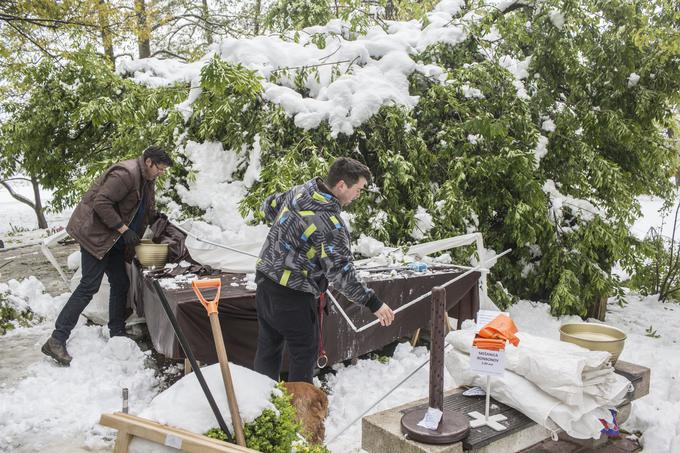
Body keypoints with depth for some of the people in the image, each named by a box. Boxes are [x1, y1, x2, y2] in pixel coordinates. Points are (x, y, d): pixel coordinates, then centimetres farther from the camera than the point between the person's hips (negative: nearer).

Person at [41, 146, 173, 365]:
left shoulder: (147, 181, 11)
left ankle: (117, 334, 21)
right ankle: (56, 341, -6)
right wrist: (124, 229, -24)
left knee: (120, 285, 10)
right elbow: (101, 202, -27)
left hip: (113, 239, 10)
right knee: (89, 286, -11)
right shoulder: (125, 174, -21)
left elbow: (148, 210, 23)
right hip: (95, 234, -10)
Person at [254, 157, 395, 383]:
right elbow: (340, 272, -25)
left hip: (265, 280, 8)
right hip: (293, 296, -8)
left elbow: (268, 207, 18)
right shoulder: (331, 225, -24)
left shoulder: (298, 191, 0)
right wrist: (372, 302, -19)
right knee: (304, 351, 10)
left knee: (268, 346, 20)